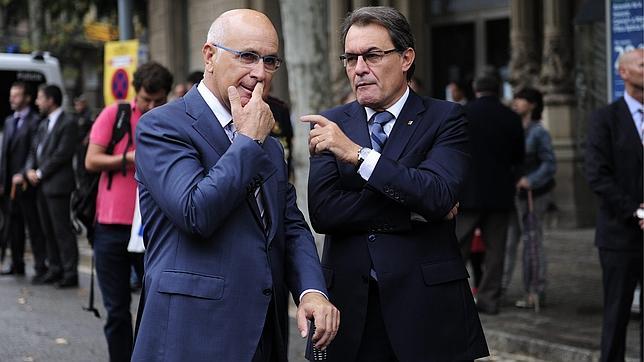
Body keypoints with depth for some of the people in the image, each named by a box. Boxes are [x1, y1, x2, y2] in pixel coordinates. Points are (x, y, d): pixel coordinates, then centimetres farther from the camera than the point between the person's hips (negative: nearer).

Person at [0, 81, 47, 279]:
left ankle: (41, 266, -3)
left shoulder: (35, 121, -9)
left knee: (34, 226, -5)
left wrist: (23, 176, -19)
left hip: (26, 184, -8)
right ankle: (17, 264, 20)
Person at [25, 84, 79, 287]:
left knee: (62, 230, -7)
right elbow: (34, 150, 18)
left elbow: (62, 154, -15)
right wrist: (30, 170, 0)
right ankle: (55, 269, 17)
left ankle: (70, 273, -4)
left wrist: (40, 173, -12)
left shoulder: (68, 123, -9)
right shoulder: (44, 124, 19)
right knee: (48, 230, 11)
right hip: (42, 186, 9)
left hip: (57, 185, -9)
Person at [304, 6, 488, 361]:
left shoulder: (444, 119, -2)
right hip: (351, 306, 2)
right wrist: (414, 210, -14)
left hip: (426, 307, -2)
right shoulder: (330, 125, 5)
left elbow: (438, 195, -18)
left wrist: (357, 154, -22)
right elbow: (322, 211, -8)